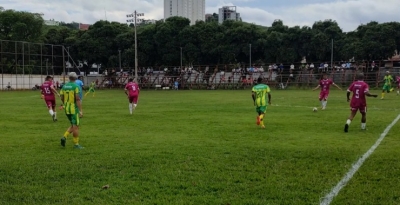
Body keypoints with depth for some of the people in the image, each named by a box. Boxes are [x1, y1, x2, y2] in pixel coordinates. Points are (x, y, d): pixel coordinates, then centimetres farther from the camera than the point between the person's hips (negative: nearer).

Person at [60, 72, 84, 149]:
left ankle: (64, 137, 2)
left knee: (73, 126, 19)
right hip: (74, 109, -7)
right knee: (76, 126, 0)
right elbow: (78, 99, -18)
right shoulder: (76, 86, -12)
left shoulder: (64, 86, 7)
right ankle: (76, 144, 4)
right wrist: (81, 111, -18)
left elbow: (62, 98, 11)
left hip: (66, 109, 7)